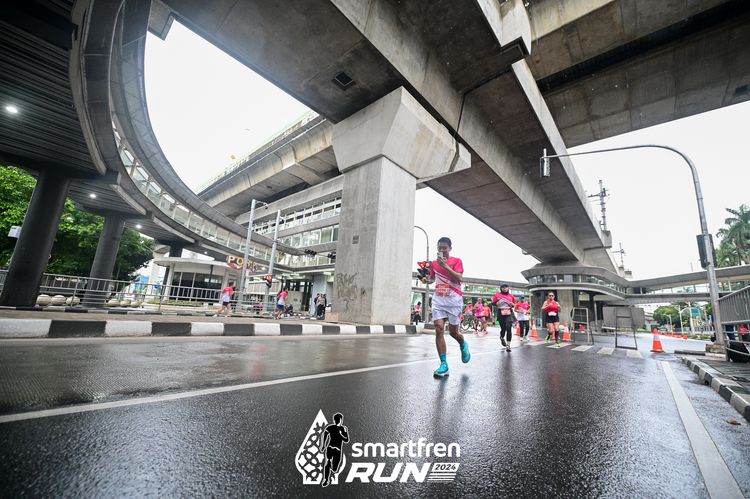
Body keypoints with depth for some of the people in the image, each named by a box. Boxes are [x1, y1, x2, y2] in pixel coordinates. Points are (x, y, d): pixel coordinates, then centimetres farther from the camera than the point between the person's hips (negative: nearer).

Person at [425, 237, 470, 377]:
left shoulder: (456, 261, 0)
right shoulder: (434, 263, 13)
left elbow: (459, 278, -16)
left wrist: (445, 265, -21)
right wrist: (427, 279, 6)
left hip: (454, 299, -3)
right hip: (438, 299, 3)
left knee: (453, 332, 5)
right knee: (439, 329, -10)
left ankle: (463, 345, 41)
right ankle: (443, 364, -5)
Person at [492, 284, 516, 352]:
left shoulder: (511, 296, 10)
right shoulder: (497, 295, 4)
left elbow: (514, 304, 19)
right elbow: (493, 303, 9)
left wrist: (512, 304, -3)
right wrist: (498, 303, -10)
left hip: (509, 313, 1)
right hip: (501, 313, -1)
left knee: (509, 328, -12)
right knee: (503, 328, 5)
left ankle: (508, 345, -6)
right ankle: (502, 338, 41)